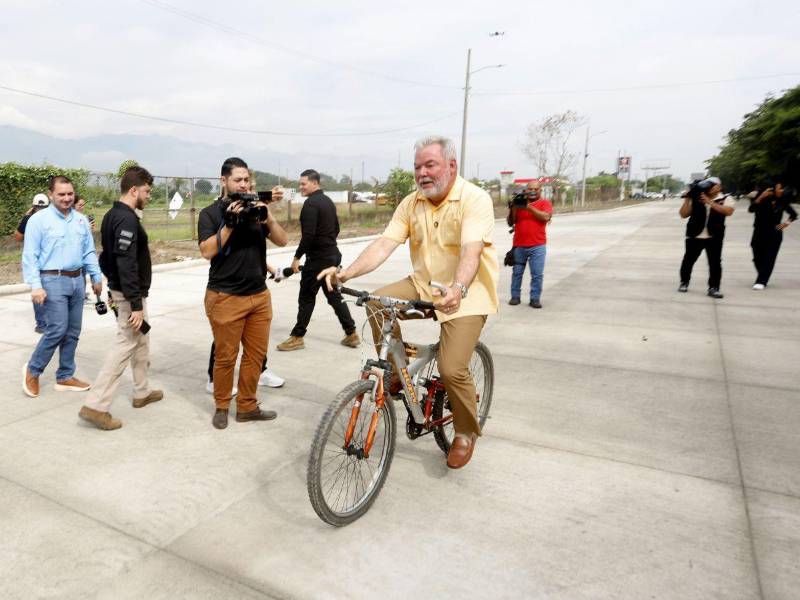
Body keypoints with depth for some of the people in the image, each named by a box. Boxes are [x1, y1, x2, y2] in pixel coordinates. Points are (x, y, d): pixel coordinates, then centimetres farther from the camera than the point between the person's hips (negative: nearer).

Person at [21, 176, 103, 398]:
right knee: (58, 330, -9)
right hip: (53, 281, -5)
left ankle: (65, 377, 19)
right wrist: (35, 285, -16)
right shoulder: (39, 219, -5)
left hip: (77, 280, 6)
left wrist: (96, 277, 11)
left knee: (73, 332, 8)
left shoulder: (81, 220, 11)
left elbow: (89, 252, 15)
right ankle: (32, 370, 14)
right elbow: (30, 256, -9)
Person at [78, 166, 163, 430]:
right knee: (125, 345, -6)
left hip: (120, 289, 10)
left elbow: (108, 256, 16)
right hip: (130, 294, -10)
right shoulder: (127, 219, -20)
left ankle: (142, 392, 30)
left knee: (141, 341, 19)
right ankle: (96, 405, -3)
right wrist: (136, 304, -25)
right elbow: (127, 265, -26)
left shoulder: (112, 215, 11)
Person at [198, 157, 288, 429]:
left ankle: (247, 407, 24)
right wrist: (229, 224, -20)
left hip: (259, 295, 4)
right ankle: (221, 407, 24)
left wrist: (267, 216, -14)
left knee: (255, 354, 10)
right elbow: (207, 251, -13)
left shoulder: (255, 209, 8)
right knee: (225, 356, 6)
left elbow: (281, 241, 2)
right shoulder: (211, 213, -2)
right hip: (225, 297, -4)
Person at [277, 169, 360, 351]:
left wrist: (297, 257, -15)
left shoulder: (311, 203, -15)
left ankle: (297, 337, 8)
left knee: (306, 297, 0)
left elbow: (308, 234, -22)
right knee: (334, 295, 14)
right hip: (333, 255, 9)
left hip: (317, 258, -9)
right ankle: (351, 334, 16)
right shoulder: (328, 201, 13)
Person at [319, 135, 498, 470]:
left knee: (452, 369, -17)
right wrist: (347, 273, -25)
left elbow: (471, 250, -31)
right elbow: (384, 244, -10)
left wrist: (458, 289, -50)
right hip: (424, 284, 5)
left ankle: (466, 433, 13)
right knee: (378, 302, -20)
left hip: (467, 292, -5)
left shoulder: (475, 199, -15)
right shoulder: (411, 204, 1)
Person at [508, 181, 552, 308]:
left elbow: (546, 217, -15)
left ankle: (535, 298, 2)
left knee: (537, 274, -5)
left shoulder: (545, 203, 4)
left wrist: (530, 208, -20)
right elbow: (511, 222, 6)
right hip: (519, 245, 3)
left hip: (537, 246, -2)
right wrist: (513, 209, -11)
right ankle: (515, 296, 17)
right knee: (517, 273, 8)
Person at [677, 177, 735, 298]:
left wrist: (709, 202, -20)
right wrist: (687, 200, -7)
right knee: (688, 260, 7)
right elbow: (683, 214, 4)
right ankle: (684, 282, 24)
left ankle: (713, 288, 3)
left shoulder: (726, 198, 3)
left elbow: (728, 211, -17)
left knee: (715, 263, -2)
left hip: (714, 237, -1)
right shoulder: (696, 198, 6)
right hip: (694, 236, 1)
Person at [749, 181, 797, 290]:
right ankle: (763, 279, 26)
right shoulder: (762, 201, -6)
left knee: (768, 259, -6)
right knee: (758, 258, 5)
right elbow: (751, 209, -24)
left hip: (774, 235, 1)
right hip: (759, 234, -1)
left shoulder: (782, 203, 1)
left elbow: (794, 214, 16)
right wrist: (761, 196, -29)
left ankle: (761, 282, -5)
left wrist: (786, 223, 1)